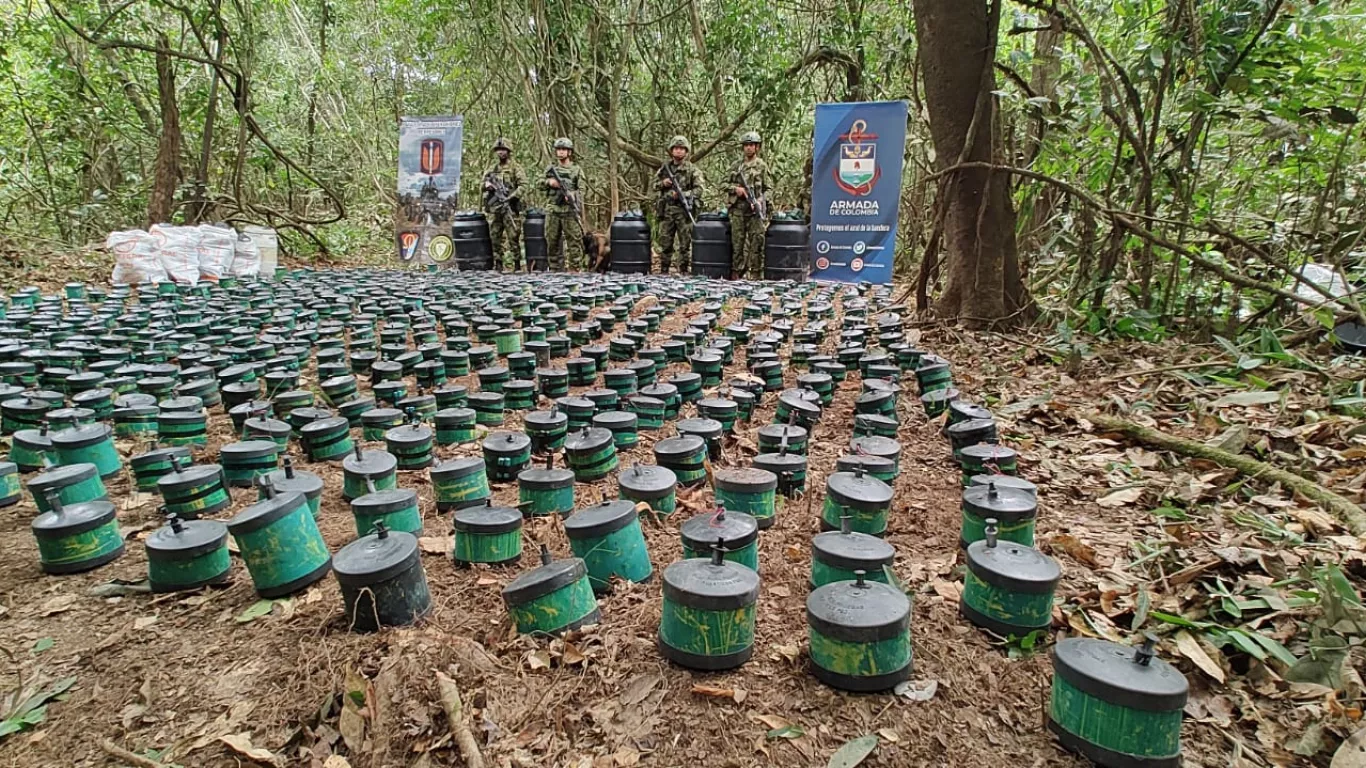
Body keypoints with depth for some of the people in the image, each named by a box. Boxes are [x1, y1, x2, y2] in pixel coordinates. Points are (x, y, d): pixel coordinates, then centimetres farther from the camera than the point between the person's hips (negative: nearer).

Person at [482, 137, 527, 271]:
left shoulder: (515, 167, 1)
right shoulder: (491, 168, 17)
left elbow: (523, 185, -10)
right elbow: (483, 184, 22)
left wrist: (511, 196, -20)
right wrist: (487, 184, -2)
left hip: (510, 207, -5)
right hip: (494, 207, 6)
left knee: (513, 237, -5)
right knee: (495, 237, 7)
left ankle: (517, 265, -1)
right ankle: (497, 264, 15)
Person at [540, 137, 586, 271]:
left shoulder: (576, 170, 6)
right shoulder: (550, 169, 15)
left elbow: (581, 191, -2)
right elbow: (540, 184, 17)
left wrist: (572, 195, -22)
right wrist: (549, 182, -4)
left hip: (570, 211, -3)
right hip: (552, 211, 3)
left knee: (574, 241, -7)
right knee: (552, 242, 7)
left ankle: (575, 270, -5)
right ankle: (556, 270, 15)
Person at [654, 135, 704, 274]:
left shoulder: (692, 169, 2)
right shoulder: (664, 168, 13)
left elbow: (698, 189, -6)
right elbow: (654, 185, 18)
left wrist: (682, 194, -19)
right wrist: (663, 183, -4)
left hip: (684, 210, -3)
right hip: (666, 210, 3)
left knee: (685, 244, 0)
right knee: (665, 243, 5)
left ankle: (684, 272, 6)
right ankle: (663, 271, 13)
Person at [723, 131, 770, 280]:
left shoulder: (762, 165, 6)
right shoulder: (736, 165, 13)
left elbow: (767, 189, 4)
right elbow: (726, 184, 15)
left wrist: (760, 201, -12)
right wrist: (735, 188, -5)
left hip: (755, 209, -2)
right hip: (737, 208, 2)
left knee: (756, 242, -2)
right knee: (737, 241, 5)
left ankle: (756, 274, 3)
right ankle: (736, 272, 12)